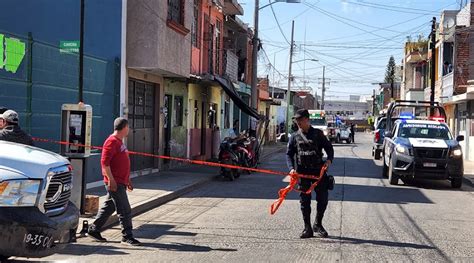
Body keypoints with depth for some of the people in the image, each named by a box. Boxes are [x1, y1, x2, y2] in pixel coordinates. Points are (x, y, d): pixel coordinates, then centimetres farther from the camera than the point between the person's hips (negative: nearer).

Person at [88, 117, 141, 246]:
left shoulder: (119, 142, 19)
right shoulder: (112, 141, -13)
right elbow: (104, 162, -20)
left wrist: (128, 180, 25)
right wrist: (111, 180, -23)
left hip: (120, 182, 10)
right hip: (115, 183, -10)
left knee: (108, 207, 15)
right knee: (125, 210, -7)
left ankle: (94, 230, 24)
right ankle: (127, 236, -1)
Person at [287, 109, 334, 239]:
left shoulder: (318, 134, 5)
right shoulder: (295, 137, 7)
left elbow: (329, 147, 9)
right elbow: (289, 154, 6)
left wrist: (329, 159, -11)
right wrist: (291, 168, -10)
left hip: (318, 171, 0)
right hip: (302, 172, 1)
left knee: (323, 198, 0)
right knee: (305, 200, 3)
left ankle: (318, 225, 19)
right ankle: (307, 228, 11)